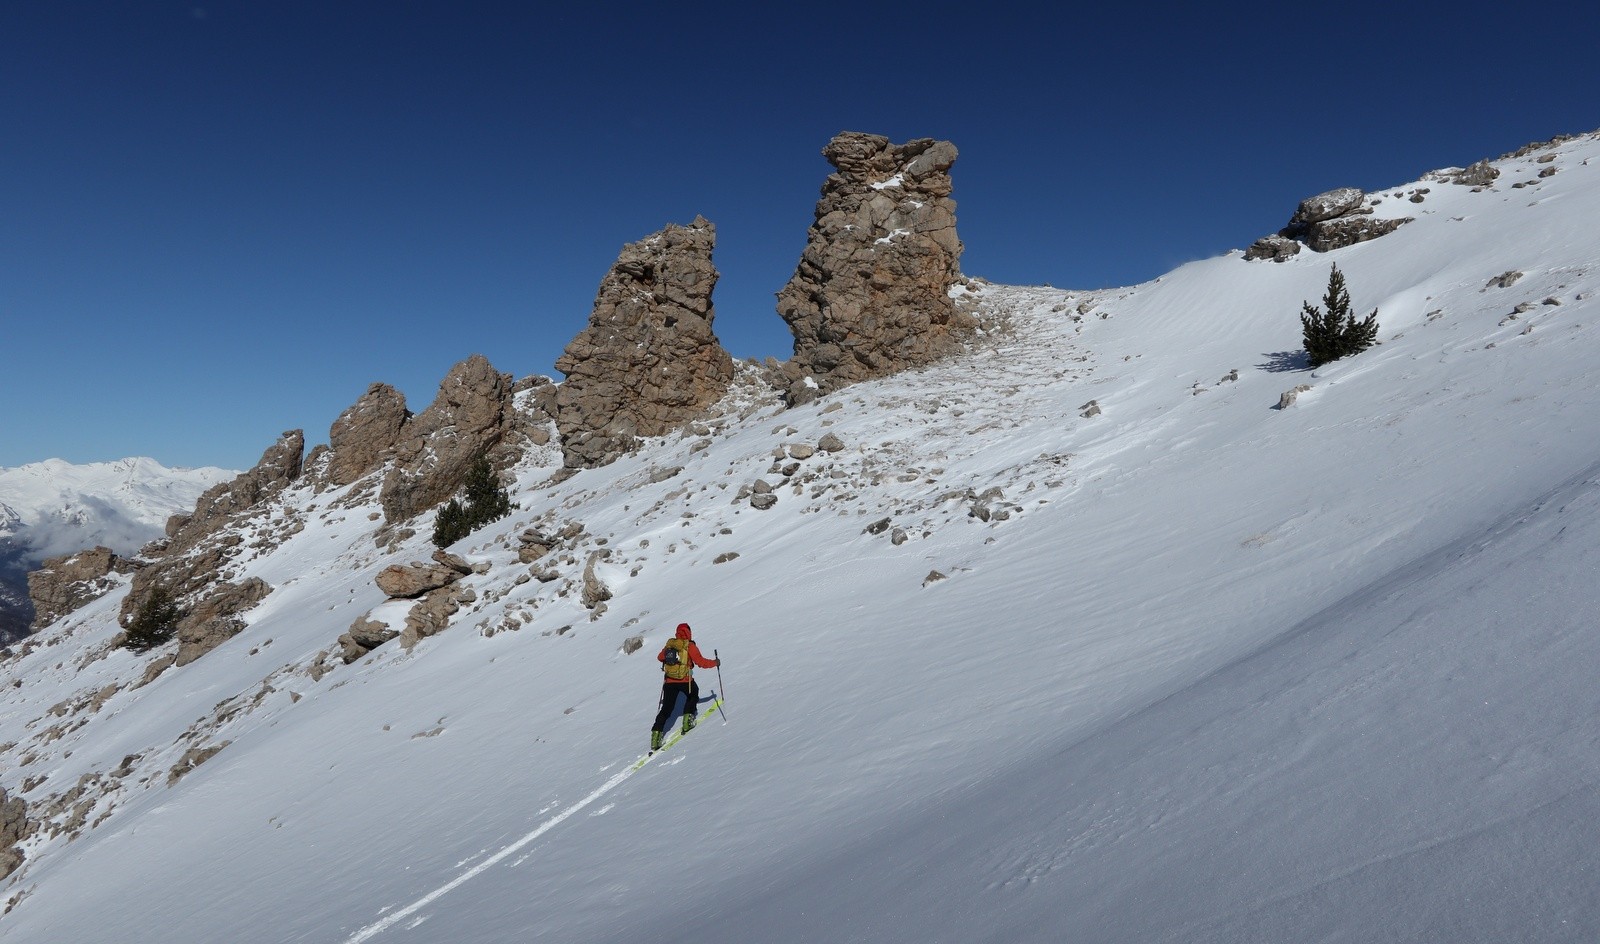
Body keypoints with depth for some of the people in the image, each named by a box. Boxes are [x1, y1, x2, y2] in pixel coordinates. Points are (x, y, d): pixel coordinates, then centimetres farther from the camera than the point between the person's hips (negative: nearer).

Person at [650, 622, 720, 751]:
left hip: (669, 681, 4)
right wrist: (715, 663, 4)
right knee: (693, 696, 26)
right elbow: (701, 662, -11)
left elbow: (659, 657, 23)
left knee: (666, 709, 7)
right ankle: (688, 719, 10)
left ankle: (656, 733, -4)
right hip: (685, 681, -4)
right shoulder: (689, 646, -8)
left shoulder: (669, 644, 7)